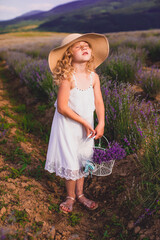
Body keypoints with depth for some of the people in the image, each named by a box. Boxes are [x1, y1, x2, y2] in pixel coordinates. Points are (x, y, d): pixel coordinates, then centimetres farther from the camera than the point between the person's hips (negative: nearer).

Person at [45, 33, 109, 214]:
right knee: (70, 161, 6)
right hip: (68, 125, -5)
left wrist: (101, 124, -15)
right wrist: (84, 123, -18)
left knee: (83, 159, 17)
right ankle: (71, 196, 31)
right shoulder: (67, 77, -22)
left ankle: (80, 194, 37)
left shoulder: (93, 77, -5)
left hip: (87, 125, 5)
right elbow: (62, 107, -23)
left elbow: (99, 102, -2)